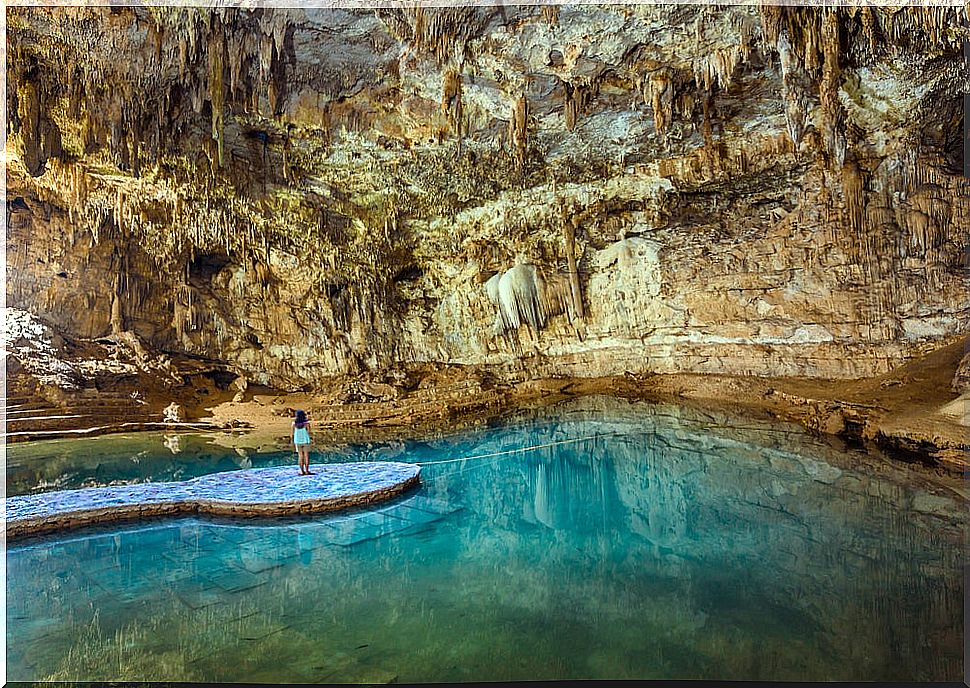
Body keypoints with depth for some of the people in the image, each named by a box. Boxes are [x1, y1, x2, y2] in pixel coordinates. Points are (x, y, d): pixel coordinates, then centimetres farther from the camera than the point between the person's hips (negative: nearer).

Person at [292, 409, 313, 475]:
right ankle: (307, 471, 3)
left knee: (300, 456, 8)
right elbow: (308, 431, -12)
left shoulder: (294, 423, -5)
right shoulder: (306, 423, -12)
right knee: (306, 455, 4)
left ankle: (302, 471, 7)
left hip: (297, 441, 3)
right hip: (305, 440, -2)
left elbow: (293, 432, -1)